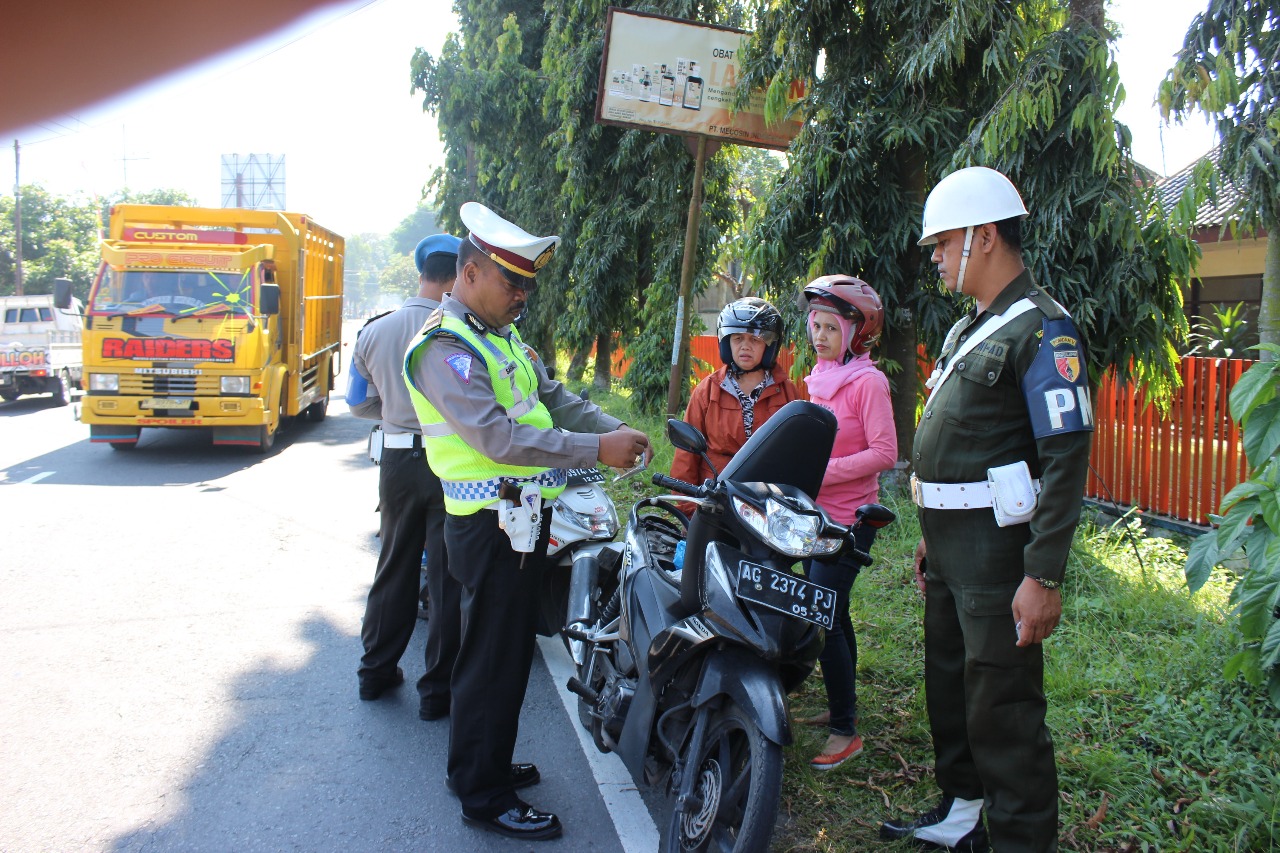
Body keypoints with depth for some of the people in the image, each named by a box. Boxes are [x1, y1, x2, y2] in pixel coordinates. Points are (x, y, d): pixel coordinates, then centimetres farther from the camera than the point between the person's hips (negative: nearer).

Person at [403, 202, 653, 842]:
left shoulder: (501, 335, 15)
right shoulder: (444, 346, -17)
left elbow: (554, 399, 14)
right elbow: (496, 436, -28)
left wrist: (617, 429, -2)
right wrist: (596, 450, -30)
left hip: (524, 519, 10)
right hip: (494, 524, -10)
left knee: (507, 650, 20)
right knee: (493, 658, 0)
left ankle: (482, 763, 36)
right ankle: (484, 797, 14)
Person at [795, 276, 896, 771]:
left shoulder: (868, 382, -12)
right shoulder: (820, 377, 12)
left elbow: (884, 453, -19)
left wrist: (822, 472, -21)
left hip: (848, 518, -8)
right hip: (815, 516, 8)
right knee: (831, 614, 17)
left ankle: (845, 732, 1)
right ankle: (842, 707, 31)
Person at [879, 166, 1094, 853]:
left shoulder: (1041, 327, -14)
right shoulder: (968, 327, 17)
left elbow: (1067, 458, -20)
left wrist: (1044, 577, -25)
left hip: (998, 554, -10)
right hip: (952, 547, 10)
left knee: (1002, 709, -5)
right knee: (948, 687, 20)